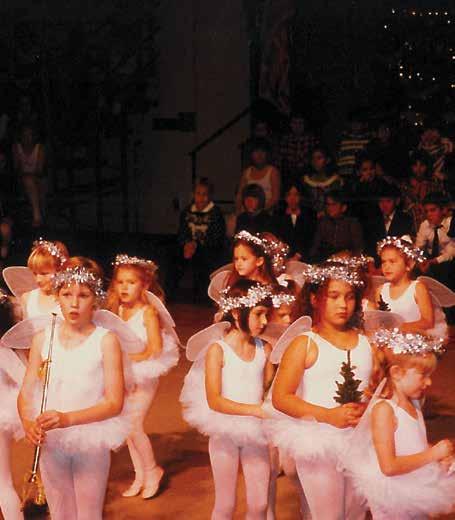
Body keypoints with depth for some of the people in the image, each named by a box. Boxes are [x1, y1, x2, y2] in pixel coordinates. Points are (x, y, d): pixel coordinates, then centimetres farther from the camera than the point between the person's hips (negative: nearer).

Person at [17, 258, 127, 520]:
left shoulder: (106, 340, -10)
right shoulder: (42, 338, -1)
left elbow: (114, 402, -13)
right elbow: (26, 393, 1)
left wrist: (68, 418, -25)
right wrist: (28, 422, -20)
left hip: (91, 440, -3)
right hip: (50, 440, 3)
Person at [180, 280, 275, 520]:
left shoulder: (264, 348, 1)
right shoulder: (218, 350, -11)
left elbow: (270, 389, 9)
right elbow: (214, 401, -17)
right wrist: (255, 409, -24)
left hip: (255, 431, 3)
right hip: (225, 431, -3)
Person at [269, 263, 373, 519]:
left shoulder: (367, 342, 6)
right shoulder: (305, 345, -5)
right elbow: (280, 397, -10)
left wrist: (368, 409, -14)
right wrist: (328, 415, -21)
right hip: (319, 442, -4)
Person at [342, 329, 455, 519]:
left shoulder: (412, 405, 4)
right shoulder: (384, 409, -21)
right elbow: (389, 466, -26)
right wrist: (433, 454, -21)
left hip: (417, 490, 8)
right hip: (394, 493, -8)